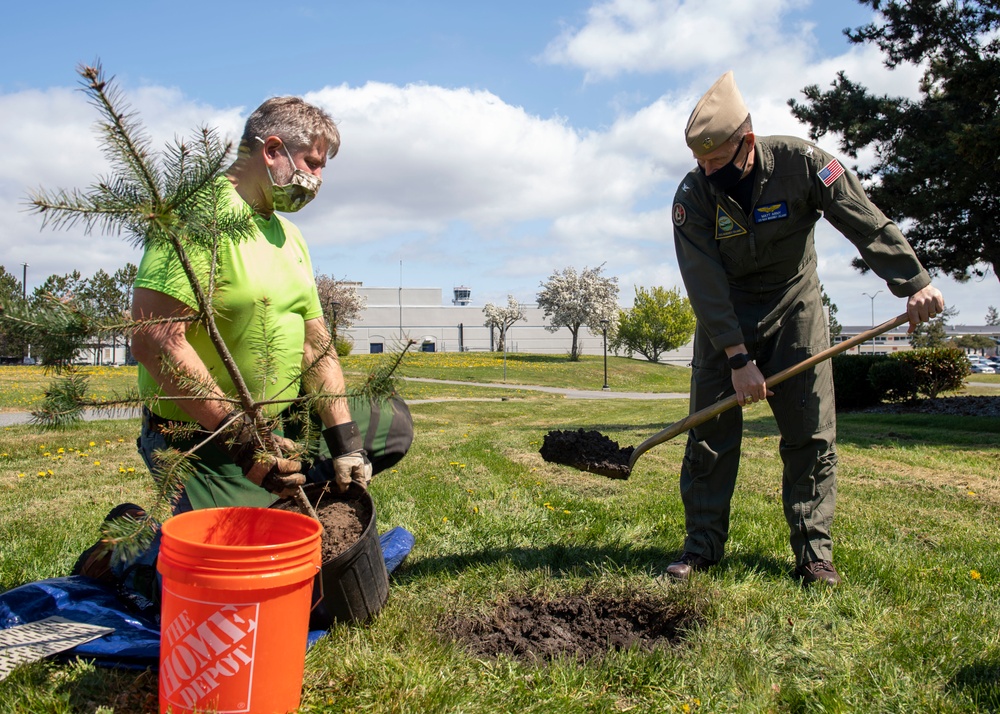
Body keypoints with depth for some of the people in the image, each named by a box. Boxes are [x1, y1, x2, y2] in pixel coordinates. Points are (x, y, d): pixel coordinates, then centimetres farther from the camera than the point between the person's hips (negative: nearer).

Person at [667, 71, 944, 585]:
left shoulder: (800, 163, -17)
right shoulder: (692, 195, -17)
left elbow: (868, 224, -12)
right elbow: (706, 285, -22)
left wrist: (914, 283, -18)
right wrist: (738, 357, -28)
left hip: (794, 312, 0)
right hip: (725, 319, 0)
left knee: (811, 435, -4)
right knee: (709, 432, -4)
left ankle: (814, 553, 6)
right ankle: (702, 545, 5)